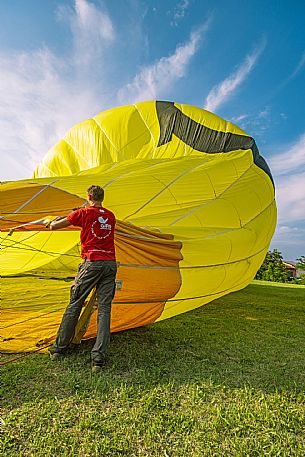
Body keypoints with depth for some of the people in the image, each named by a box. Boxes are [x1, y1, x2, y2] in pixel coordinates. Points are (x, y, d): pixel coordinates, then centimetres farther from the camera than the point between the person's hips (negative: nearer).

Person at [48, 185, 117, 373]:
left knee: (74, 305, 12)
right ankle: (99, 358, 5)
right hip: (110, 264, 3)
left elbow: (54, 226, 6)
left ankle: (59, 348, 28)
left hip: (92, 263, -3)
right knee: (104, 309, 4)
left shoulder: (84, 213, 1)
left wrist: (55, 220, 30)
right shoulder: (111, 216, 13)